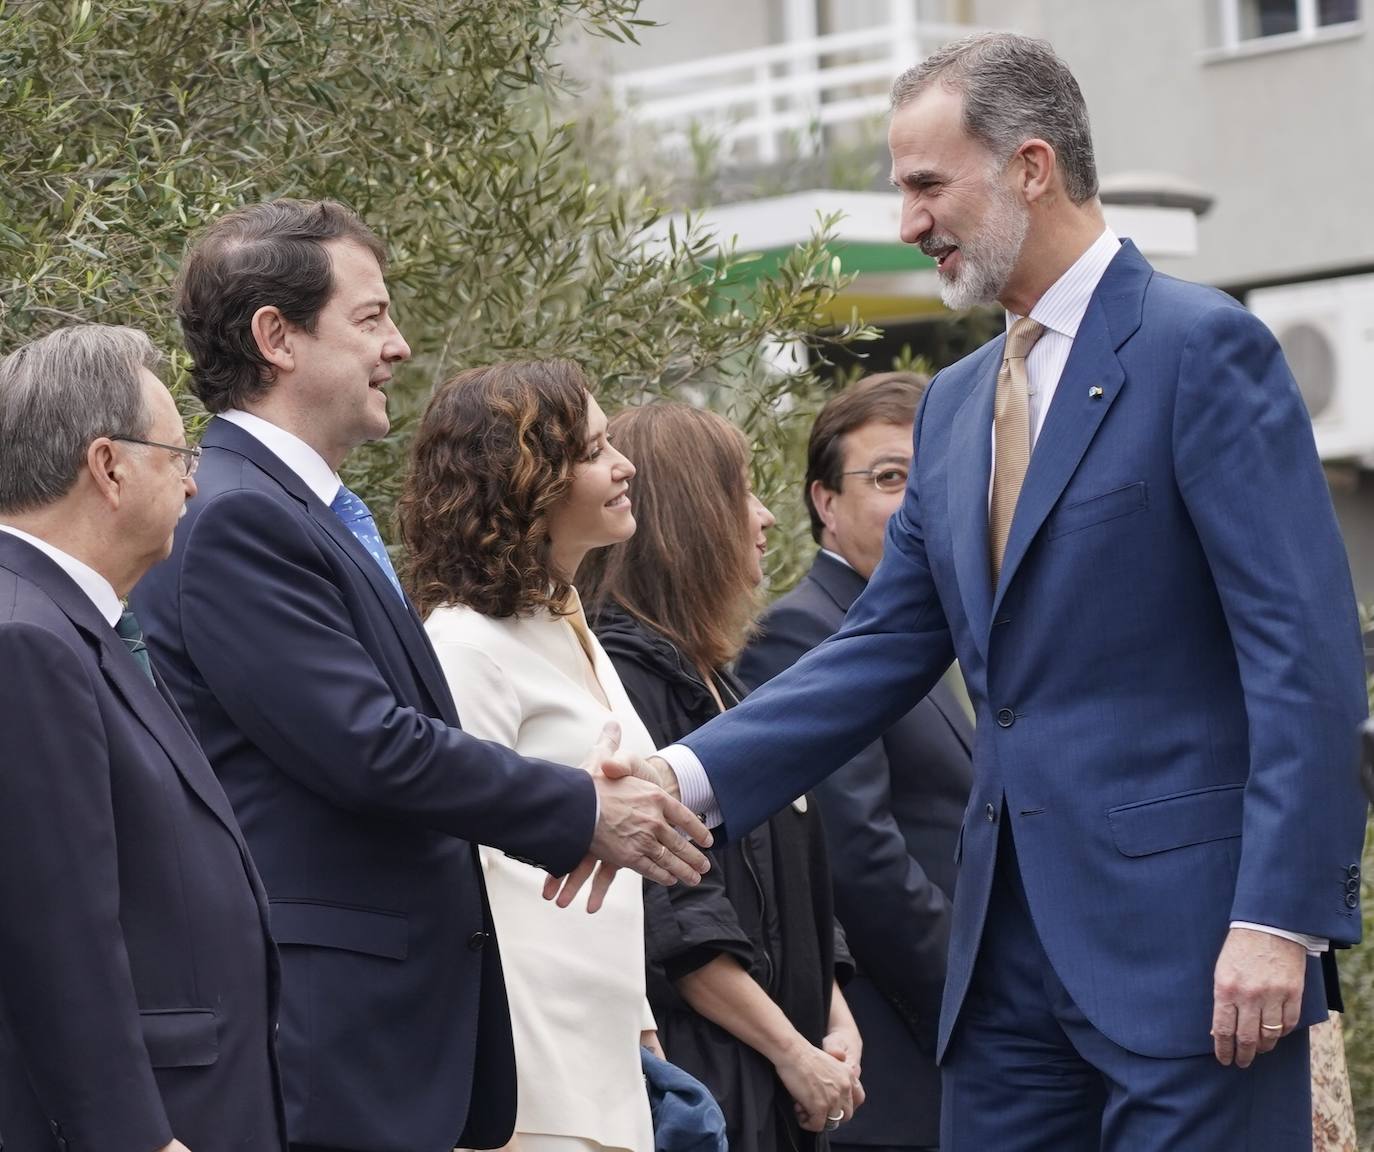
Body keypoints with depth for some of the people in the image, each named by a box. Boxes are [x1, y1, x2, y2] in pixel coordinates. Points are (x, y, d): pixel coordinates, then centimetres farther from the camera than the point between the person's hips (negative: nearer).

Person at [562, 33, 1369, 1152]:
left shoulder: (1202, 347, -7)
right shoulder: (955, 405, 17)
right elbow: (883, 648, 16)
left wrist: (1276, 918, -19)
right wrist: (687, 775, 2)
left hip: (1183, 923, -7)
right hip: (1013, 936, 7)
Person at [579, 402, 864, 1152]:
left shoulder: (718, 687, 19)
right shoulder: (620, 678, -11)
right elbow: (666, 918, -17)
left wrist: (834, 1021, 5)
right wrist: (792, 1051, -14)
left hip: (771, 1087, 9)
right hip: (692, 1080, -9)